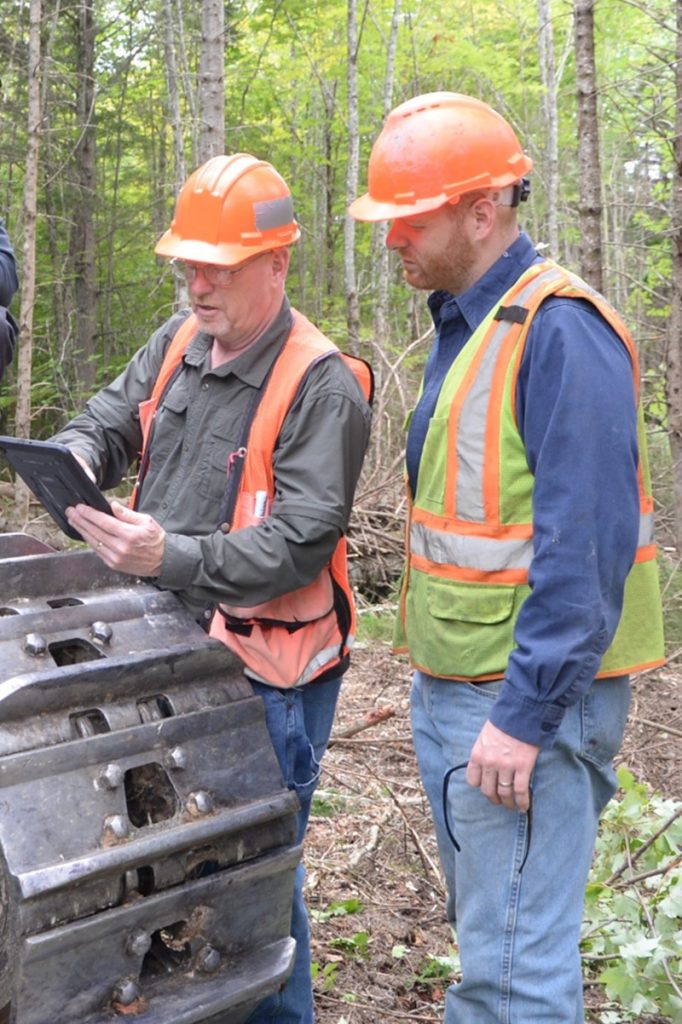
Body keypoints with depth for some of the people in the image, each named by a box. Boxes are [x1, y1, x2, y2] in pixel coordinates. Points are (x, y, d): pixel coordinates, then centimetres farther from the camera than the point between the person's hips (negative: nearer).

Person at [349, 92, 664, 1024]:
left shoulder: (560, 329, -18)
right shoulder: (465, 319, 13)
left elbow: (587, 543, -23)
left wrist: (524, 713, -24)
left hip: (524, 695, -10)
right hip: (450, 684, 10)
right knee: (482, 929, 22)